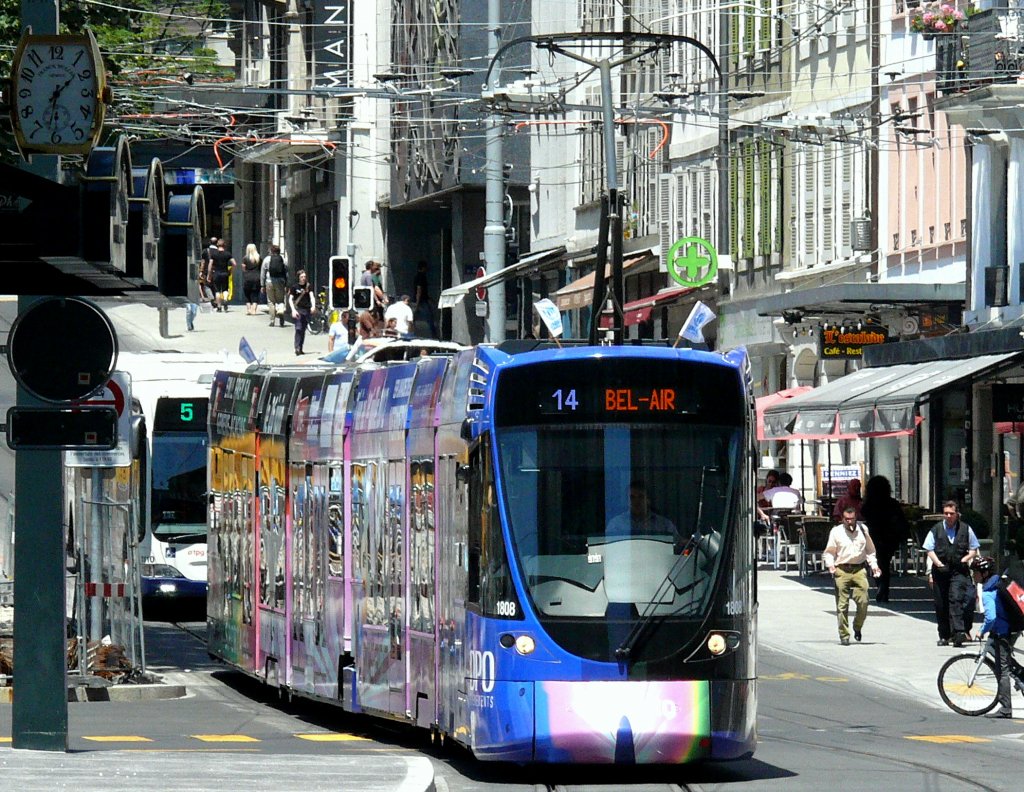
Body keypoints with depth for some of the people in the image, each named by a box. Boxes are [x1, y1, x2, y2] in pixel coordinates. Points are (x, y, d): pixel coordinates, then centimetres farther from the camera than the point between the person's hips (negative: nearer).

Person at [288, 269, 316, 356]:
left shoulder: (308, 286, 6)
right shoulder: (294, 286, 0)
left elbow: (312, 296, -3)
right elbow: (290, 299, 0)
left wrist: (313, 306, -21)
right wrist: (293, 310, -12)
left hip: (307, 310, 3)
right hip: (298, 309, -3)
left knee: (303, 329, 6)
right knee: (298, 329, -15)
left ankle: (300, 349, 13)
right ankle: (297, 348, -18)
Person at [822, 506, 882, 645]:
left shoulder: (862, 529, 10)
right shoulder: (836, 532, 2)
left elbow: (869, 550, 21)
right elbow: (829, 552, 5)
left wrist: (873, 565, 11)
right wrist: (830, 564, -13)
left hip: (859, 570, 2)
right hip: (841, 570, -2)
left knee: (863, 602, -7)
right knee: (842, 605, -3)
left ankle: (857, 627, 18)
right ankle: (844, 635, 5)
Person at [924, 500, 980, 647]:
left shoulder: (966, 529, 6)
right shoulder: (936, 529, 7)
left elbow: (974, 549, 13)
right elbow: (929, 549, 7)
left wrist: (964, 559, -5)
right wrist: (938, 563, -9)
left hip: (959, 571, -2)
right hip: (940, 570, 2)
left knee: (956, 599, -18)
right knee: (941, 605, 5)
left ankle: (958, 632, -27)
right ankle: (944, 636, 15)